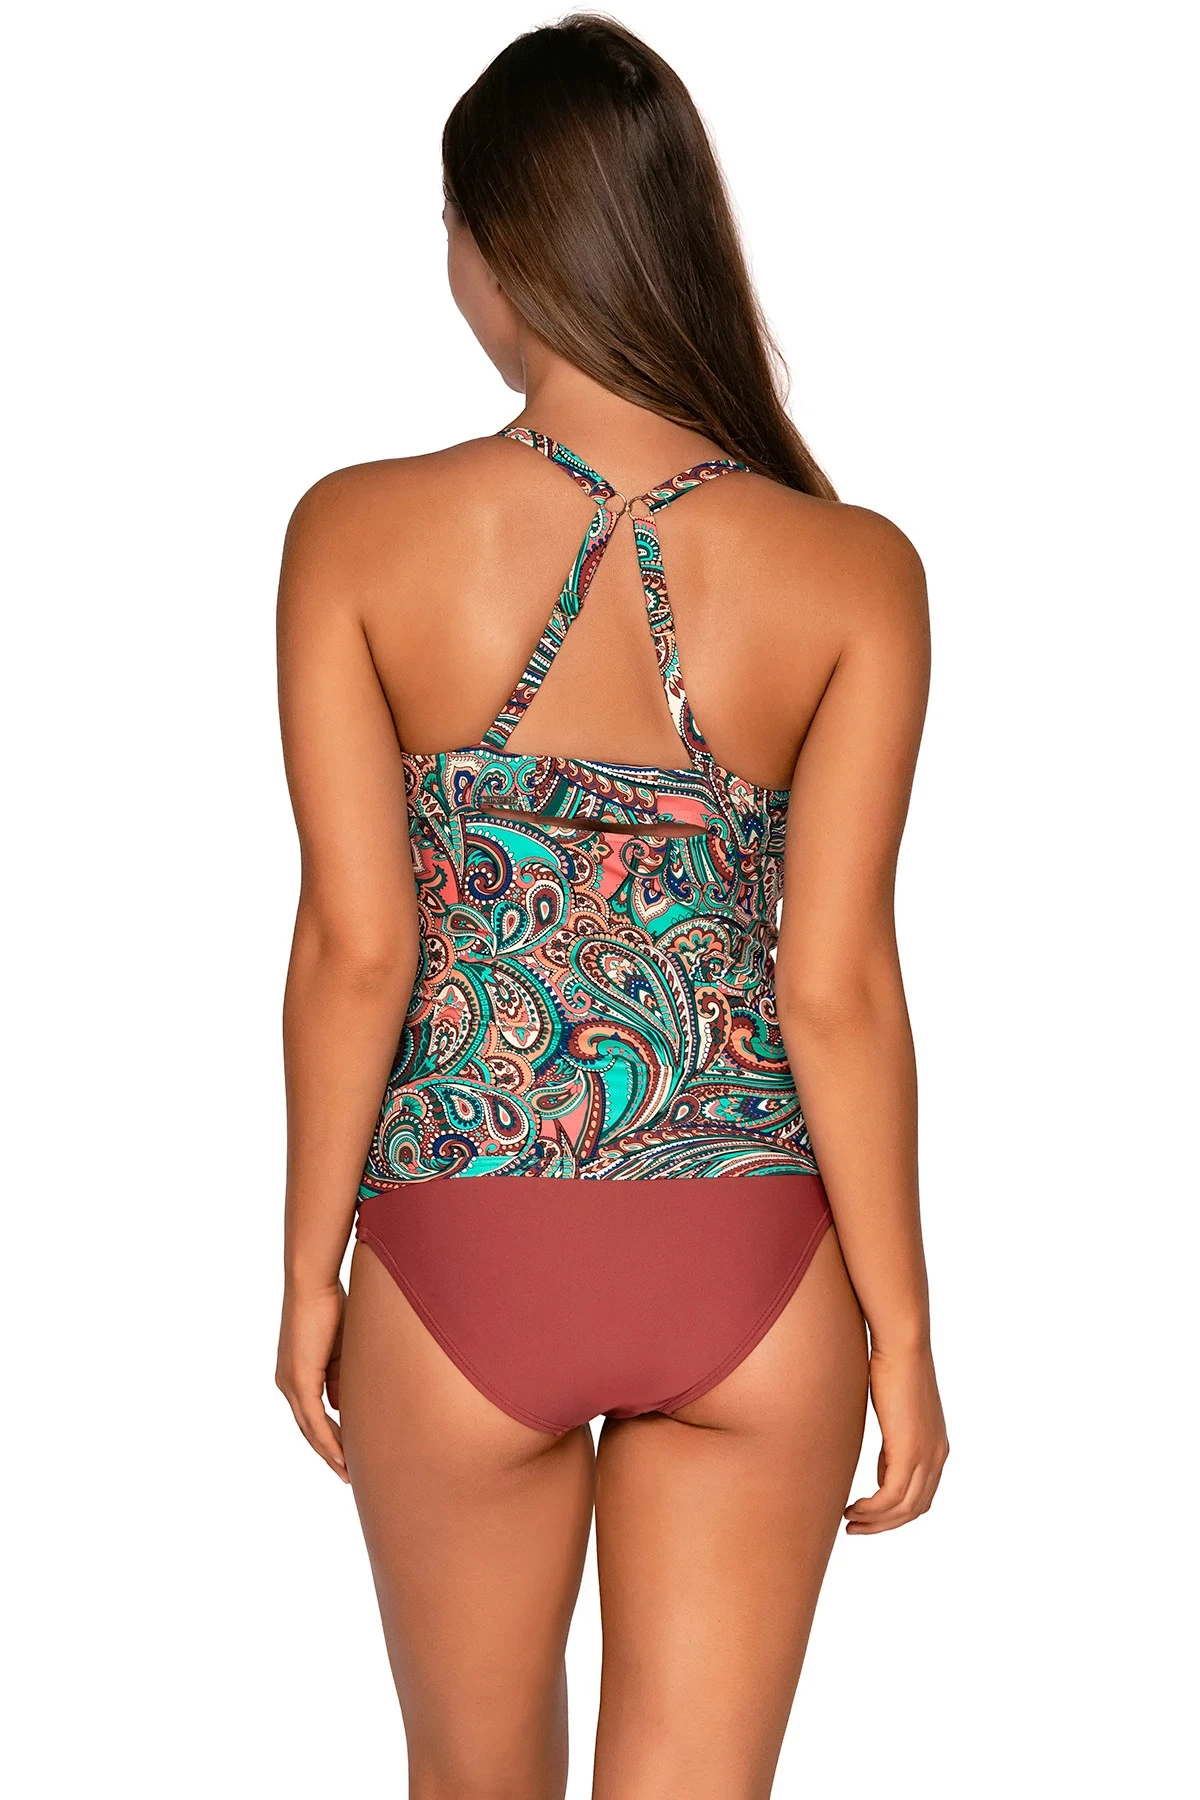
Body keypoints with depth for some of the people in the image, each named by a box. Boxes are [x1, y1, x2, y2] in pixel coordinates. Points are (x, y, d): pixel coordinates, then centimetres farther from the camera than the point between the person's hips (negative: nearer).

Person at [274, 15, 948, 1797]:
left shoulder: (358, 536, -9)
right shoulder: (854, 571, -7)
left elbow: (355, 948, -9)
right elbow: (839, 985, -9)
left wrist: (310, 1274, 3)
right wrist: (903, 1332, 1)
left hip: (463, 1255, 0)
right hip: (749, 1268, 0)